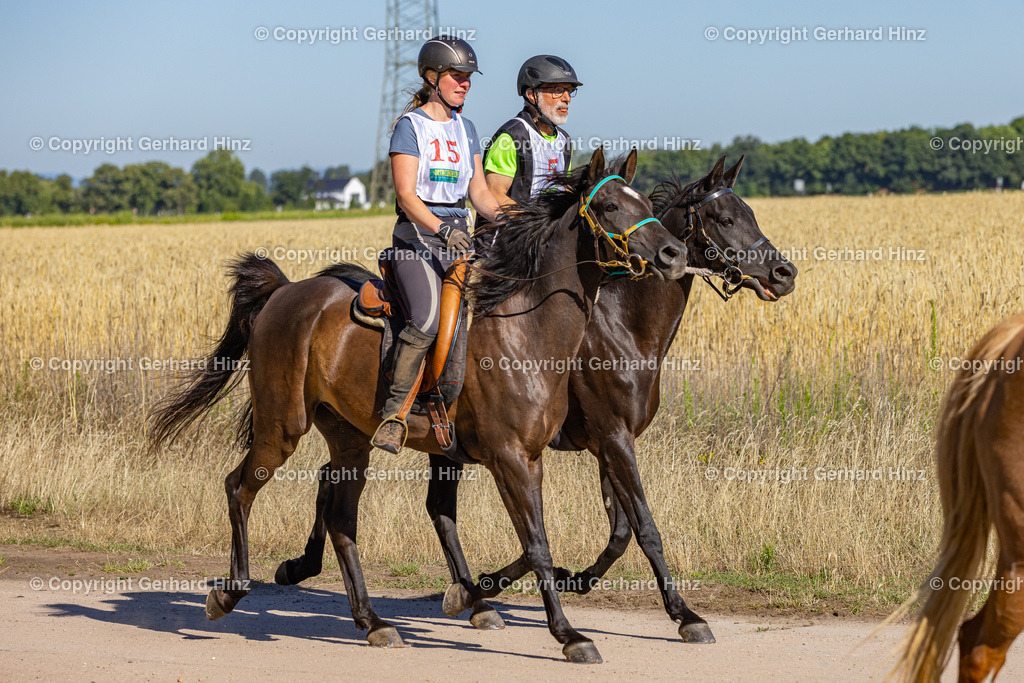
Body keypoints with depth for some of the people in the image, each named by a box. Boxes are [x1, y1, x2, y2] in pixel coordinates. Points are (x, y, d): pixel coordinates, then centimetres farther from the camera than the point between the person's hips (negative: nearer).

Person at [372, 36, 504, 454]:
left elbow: (479, 191, 18)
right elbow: (406, 196, -12)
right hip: (416, 235, -7)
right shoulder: (410, 126, -3)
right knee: (428, 319, -29)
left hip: (459, 235, 7)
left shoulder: (466, 129, 17)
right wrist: (441, 229, -27)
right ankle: (395, 412, -21)